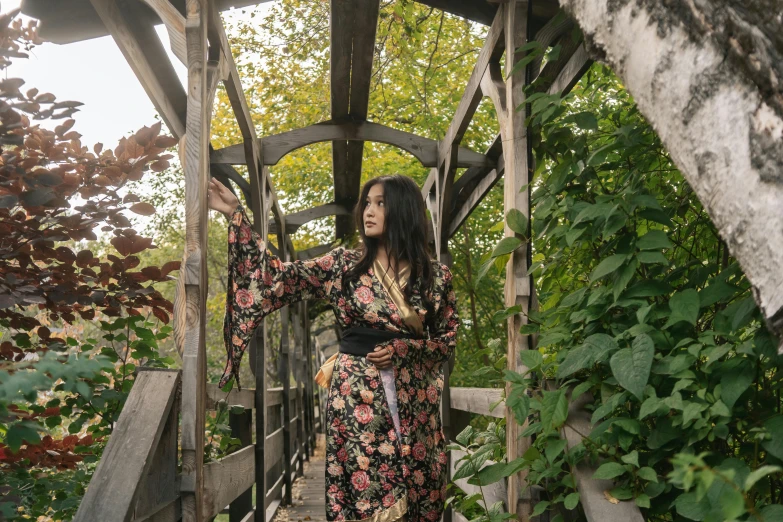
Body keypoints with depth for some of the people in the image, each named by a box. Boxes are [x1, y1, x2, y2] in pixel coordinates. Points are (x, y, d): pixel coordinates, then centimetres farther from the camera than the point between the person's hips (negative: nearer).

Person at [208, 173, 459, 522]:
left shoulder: (435, 275, 4)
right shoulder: (345, 264, 5)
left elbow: (448, 339, 7)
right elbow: (281, 277, -1)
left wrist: (401, 349, -11)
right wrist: (236, 214, -4)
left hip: (412, 401, 1)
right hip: (357, 397, 0)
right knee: (362, 493, 0)